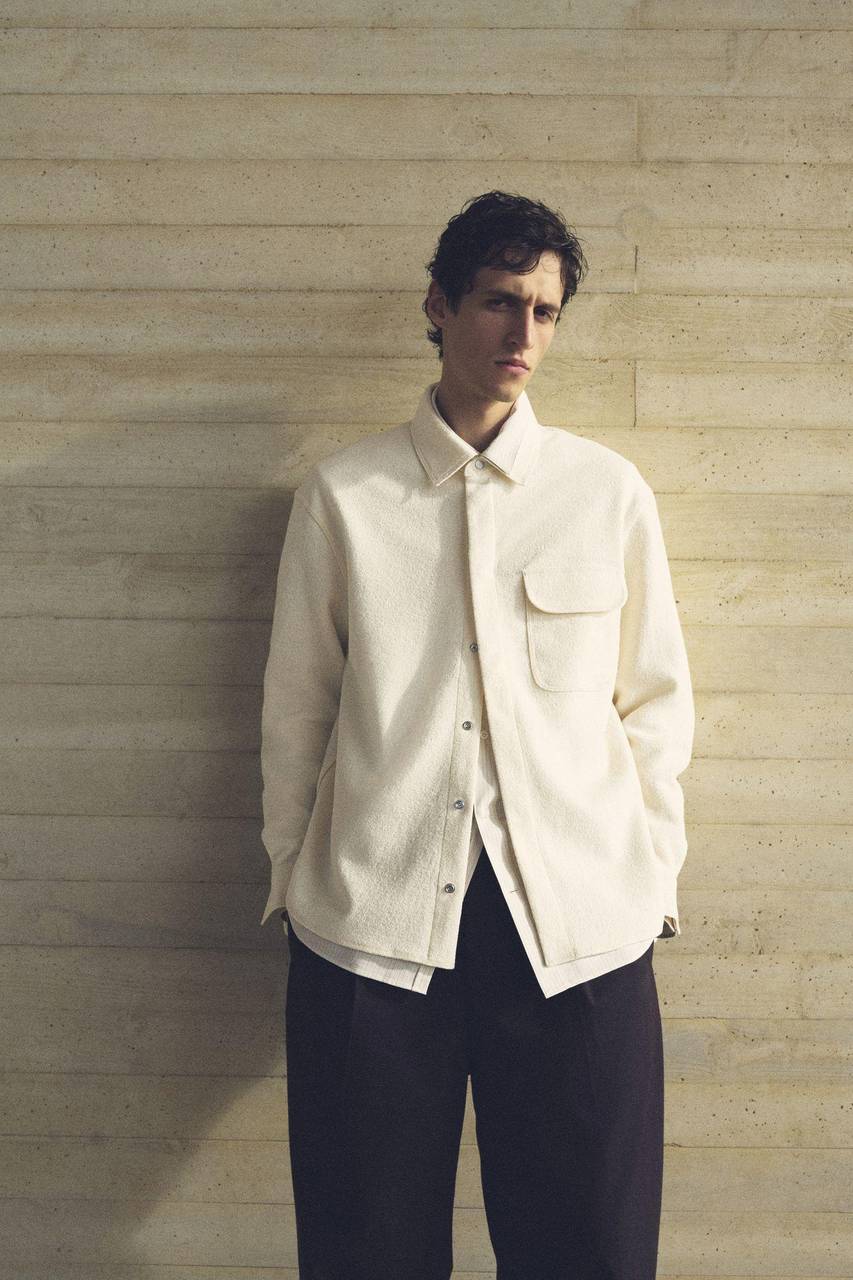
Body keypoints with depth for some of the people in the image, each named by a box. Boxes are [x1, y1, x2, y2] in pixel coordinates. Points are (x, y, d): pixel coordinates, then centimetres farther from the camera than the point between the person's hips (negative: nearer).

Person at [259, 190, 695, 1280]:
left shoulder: (610, 492, 5)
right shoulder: (341, 493, 4)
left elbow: (656, 702, 10)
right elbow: (296, 703, 9)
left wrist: (653, 881, 7)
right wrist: (290, 877, 12)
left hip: (578, 925, 1)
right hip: (369, 921, 0)